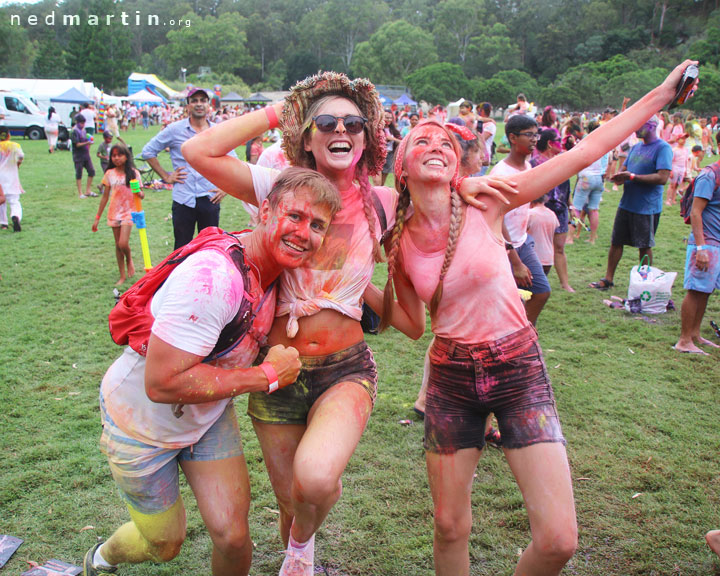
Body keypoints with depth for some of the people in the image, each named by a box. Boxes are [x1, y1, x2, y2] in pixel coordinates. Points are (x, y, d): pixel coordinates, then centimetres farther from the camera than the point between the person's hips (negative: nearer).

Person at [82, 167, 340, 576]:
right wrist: (267, 376, -31)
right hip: (143, 421, -5)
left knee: (233, 535, -3)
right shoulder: (212, 277, -38)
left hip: (209, 414, 6)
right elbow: (163, 383, -39)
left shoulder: (272, 268, -10)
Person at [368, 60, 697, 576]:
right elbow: (413, 325, 8)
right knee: (450, 529, 12)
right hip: (452, 378, 2)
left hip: (520, 369, -1)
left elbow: (584, 153, -9)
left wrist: (662, 93, -8)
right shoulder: (398, 242, -2)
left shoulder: (485, 203, -9)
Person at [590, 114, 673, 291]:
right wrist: (619, 177, -8)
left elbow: (663, 178, -21)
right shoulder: (636, 147, 12)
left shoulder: (663, 148, -12)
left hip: (647, 208, -7)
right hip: (626, 204, 7)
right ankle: (608, 279, 20)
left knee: (644, 247, 6)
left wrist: (633, 176, -22)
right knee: (616, 242, 10)